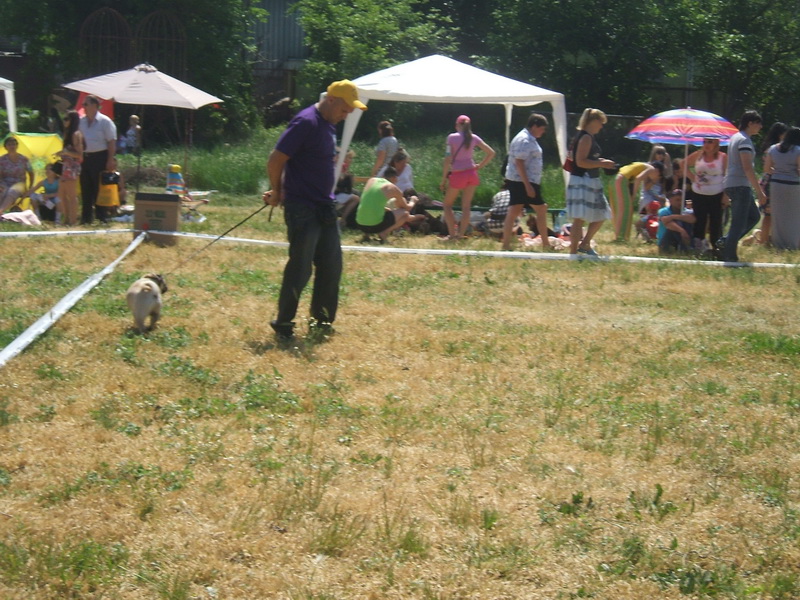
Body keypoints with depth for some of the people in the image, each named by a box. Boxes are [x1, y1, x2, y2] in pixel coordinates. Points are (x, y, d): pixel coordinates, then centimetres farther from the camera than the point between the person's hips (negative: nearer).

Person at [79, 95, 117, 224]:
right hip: (85, 157, 6)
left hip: (99, 157, -6)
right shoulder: (81, 121, 12)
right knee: (85, 189, 8)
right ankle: (86, 218, 14)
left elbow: (112, 142, -7)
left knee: (100, 189, -4)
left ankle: (102, 218, 1)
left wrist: (109, 161, -13)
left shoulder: (105, 122, -5)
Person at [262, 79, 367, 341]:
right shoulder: (306, 122, -18)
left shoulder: (328, 125, 12)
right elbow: (276, 159, -19)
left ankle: (322, 320, 25)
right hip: (303, 209, -9)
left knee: (331, 264, 12)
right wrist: (277, 193, -4)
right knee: (300, 268, -4)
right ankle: (283, 326, 7)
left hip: (325, 208, 9)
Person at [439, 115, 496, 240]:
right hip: (471, 173, 4)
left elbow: (448, 160, -12)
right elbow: (491, 153, 4)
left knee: (447, 204, 11)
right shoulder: (473, 138, 3)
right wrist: (480, 166, 11)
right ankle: (460, 234, 7)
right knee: (466, 206, 9)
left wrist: (443, 180, -7)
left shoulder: (452, 137, -9)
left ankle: (452, 234, 2)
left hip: (457, 175, -4)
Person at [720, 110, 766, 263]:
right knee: (739, 223, -7)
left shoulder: (735, 137, 17)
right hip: (740, 186, -10)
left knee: (754, 216, 16)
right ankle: (729, 257, -6)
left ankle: (726, 242, 10)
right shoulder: (744, 140, -14)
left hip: (731, 185, 10)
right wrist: (760, 192, -21)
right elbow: (747, 168, -21)